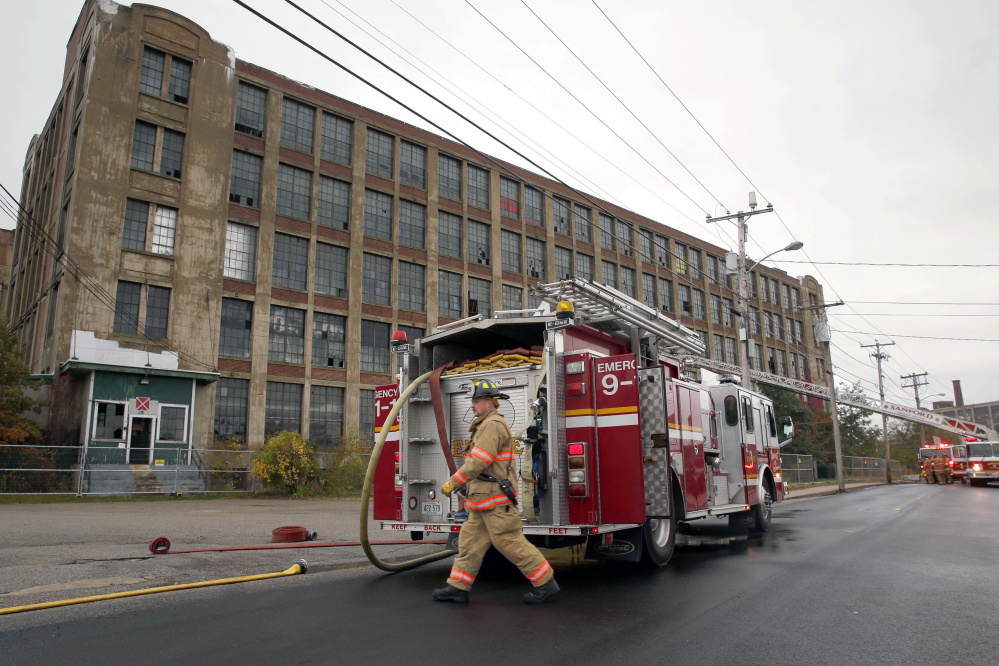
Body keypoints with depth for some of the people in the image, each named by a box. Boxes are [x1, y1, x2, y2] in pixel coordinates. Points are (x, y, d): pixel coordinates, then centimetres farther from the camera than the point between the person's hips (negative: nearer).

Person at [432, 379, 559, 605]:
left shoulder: (493, 425, -14)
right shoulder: (486, 425, 21)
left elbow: (478, 462, -21)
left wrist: (452, 483, -14)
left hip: (496, 498, -11)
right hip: (485, 500, 11)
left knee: (510, 541, -7)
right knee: (470, 540, 10)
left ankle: (546, 583, 2)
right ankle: (458, 587, 16)